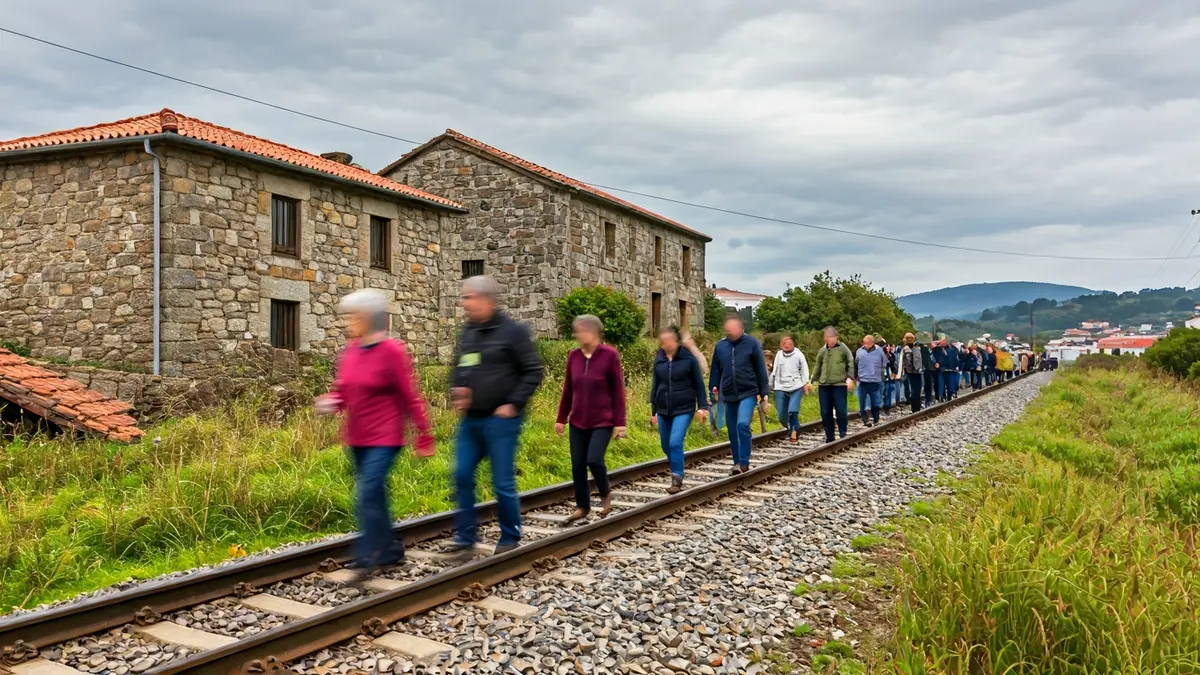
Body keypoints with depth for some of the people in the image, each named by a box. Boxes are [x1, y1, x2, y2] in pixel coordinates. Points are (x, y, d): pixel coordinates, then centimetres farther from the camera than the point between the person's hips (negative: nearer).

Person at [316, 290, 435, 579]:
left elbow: (411, 398, -10)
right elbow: (342, 392, 15)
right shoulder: (349, 351, 6)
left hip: (384, 439, -7)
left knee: (367, 496, -13)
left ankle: (366, 560, -4)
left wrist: (424, 438, -8)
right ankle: (390, 549, 30)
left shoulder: (392, 351, -13)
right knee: (375, 495, 15)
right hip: (356, 438, 7)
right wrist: (329, 402, -8)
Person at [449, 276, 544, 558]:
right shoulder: (467, 332, 11)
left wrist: (513, 404, -14)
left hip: (500, 419, -6)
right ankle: (465, 537, 15)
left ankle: (510, 537, 19)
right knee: (462, 476, 4)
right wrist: (456, 393, 2)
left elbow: (533, 372, -8)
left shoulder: (513, 331, -8)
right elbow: (457, 369, 20)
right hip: (470, 419, 6)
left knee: (503, 482, 2)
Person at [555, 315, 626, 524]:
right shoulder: (573, 356, 2)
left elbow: (618, 391, -7)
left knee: (594, 459, -16)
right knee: (577, 466, 5)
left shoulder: (610, 355, -9)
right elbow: (568, 390, 10)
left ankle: (605, 495, 13)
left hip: (603, 422, -4)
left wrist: (620, 422, -9)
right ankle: (582, 506, 22)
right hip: (578, 422, 4)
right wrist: (561, 418, 11)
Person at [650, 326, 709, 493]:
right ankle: (676, 472, 35)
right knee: (666, 445, 12)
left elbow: (698, 384, -1)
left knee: (675, 443, -17)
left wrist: (703, 407, -5)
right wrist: (653, 410, 13)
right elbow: (655, 385, 11)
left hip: (684, 409, -5)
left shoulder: (689, 359, -7)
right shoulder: (659, 360, 4)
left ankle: (677, 480, -9)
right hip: (663, 410, 5)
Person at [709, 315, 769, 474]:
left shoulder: (751, 343, -4)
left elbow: (761, 369, -2)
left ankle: (744, 462, -10)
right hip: (728, 396, 4)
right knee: (733, 432, 9)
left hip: (748, 393, -4)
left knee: (743, 425, -20)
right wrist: (713, 391, 9)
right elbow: (715, 371, 11)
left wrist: (764, 392, -3)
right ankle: (738, 463, 21)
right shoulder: (720, 346, 4)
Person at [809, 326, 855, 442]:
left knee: (841, 411, -5)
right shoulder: (823, 350, 10)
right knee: (825, 413, 5)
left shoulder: (843, 348, -2)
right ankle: (829, 437, 15)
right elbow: (818, 367, 18)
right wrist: (813, 381, 15)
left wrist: (850, 378, -16)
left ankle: (843, 435, 12)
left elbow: (851, 362, -4)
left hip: (839, 385, -4)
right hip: (824, 385, 4)